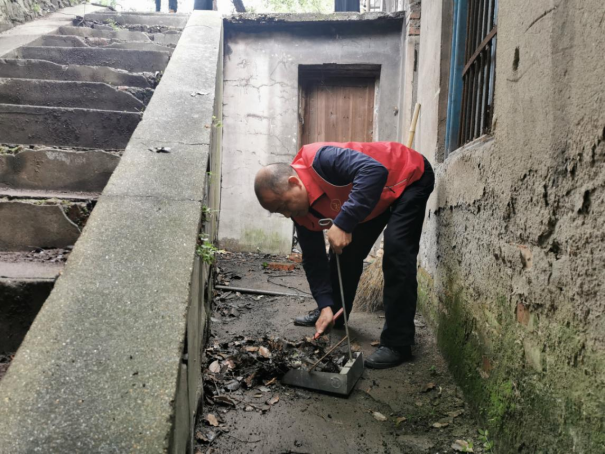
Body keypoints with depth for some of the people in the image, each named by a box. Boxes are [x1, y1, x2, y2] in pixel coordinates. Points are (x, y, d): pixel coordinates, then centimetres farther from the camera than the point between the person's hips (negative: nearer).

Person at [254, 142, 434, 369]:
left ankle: (397, 343, -15)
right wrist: (325, 305, -13)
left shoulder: (321, 160, -36)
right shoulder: (300, 211, -10)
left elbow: (375, 170, -48)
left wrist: (343, 224, -48)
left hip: (410, 178, -7)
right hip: (374, 198, 8)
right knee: (345, 251, 7)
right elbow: (313, 258, -5)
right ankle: (334, 314, 28)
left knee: (396, 248, -23)